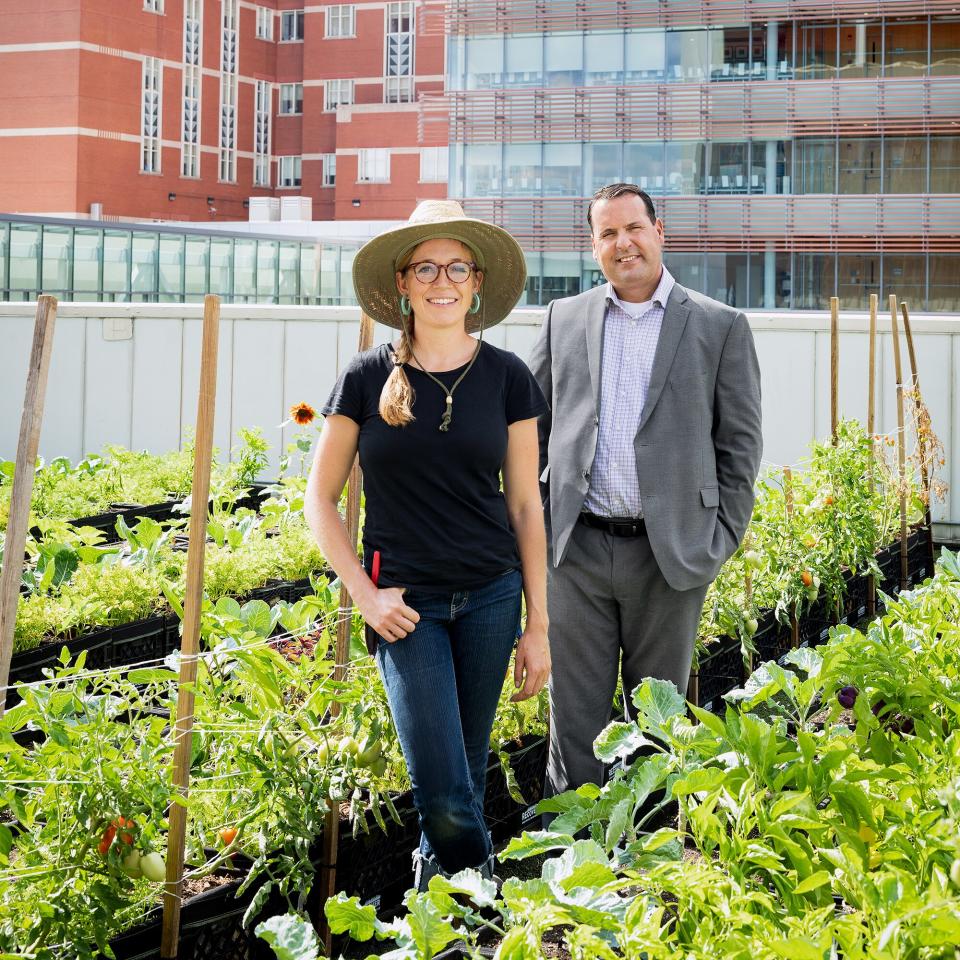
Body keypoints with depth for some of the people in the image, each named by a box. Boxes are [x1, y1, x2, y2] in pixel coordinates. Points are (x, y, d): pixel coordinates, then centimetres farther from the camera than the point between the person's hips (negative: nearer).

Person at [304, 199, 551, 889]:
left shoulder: (506, 377, 2)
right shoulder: (369, 378, -2)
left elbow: (526, 504, 6)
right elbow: (321, 497, 4)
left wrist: (538, 624, 4)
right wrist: (365, 594, -6)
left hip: (491, 598, 2)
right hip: (405, 603, -2)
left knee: (467, 776, 11)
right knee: (446, 798, -9)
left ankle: (437, 871, 34)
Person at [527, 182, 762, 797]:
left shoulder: (720, 326, 3)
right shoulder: (564, 319, 10)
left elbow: (740, 441, 3)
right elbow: (532, 428, 14)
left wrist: (722, 538, -3)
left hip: (671, 555, -1)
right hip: (577, 551, 2)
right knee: (576, 716, 5)